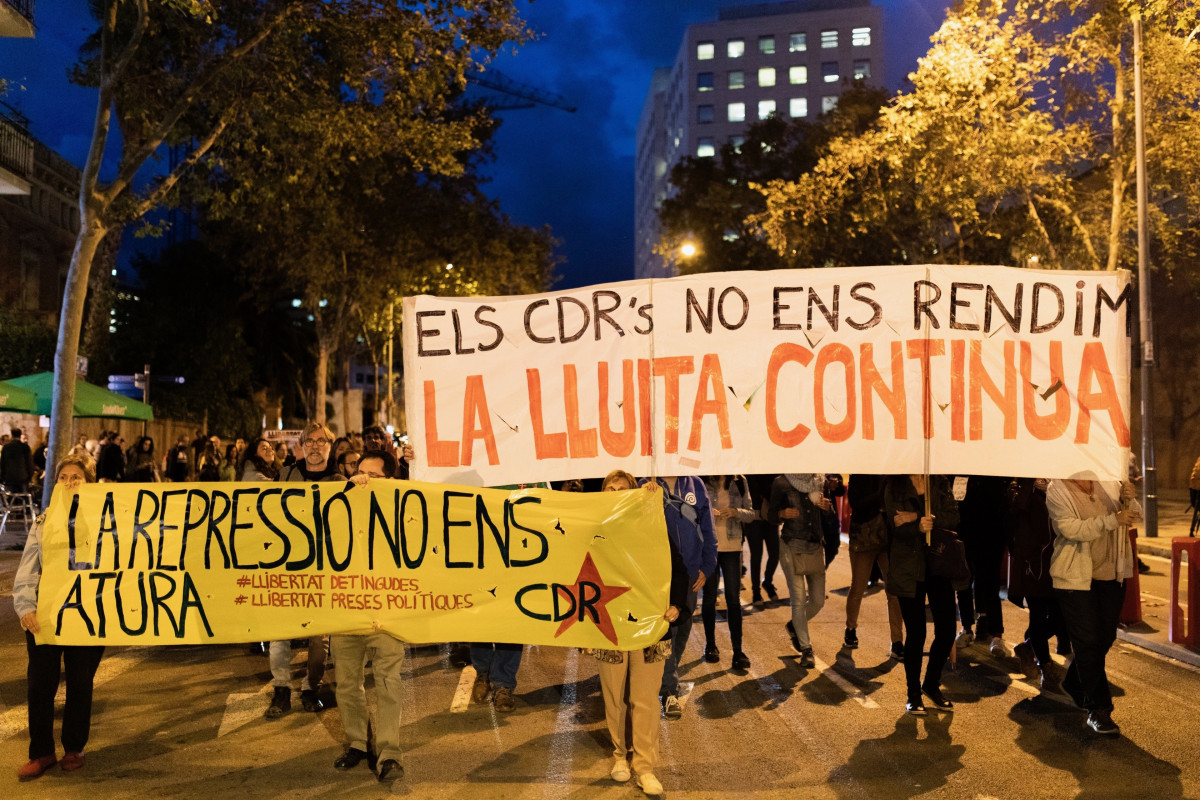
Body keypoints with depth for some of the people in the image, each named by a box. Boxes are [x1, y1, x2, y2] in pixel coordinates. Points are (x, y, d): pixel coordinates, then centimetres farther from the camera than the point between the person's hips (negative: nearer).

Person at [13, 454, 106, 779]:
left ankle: (74, 748, 29)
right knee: (39, 686, 7)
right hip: (44, 616, 2)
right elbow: (26, 573, -5)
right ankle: (41, 752, 25)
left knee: (80, 686, 10)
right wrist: (25, 607, -19)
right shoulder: (42, 524, 4)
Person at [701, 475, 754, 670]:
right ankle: (710, 645, 25)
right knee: (709, 597, 10)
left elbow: (751, 513, 6)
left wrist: (736, 512, -14)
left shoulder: (740, 483, 3)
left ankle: (737, 650, 5)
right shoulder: (703, 483, -5)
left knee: (734, 599, 0)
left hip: (732, 546, 1)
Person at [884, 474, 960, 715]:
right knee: (916, 633, 1)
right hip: (909, 567, -3)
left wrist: (917, 517, -18)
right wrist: (918, 527, -31)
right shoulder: (894, 486, -3)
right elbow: (896, 528, -11)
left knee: (947, 631, 3)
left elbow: (953, 518, -7)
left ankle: (931, 684, 28)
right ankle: (914, 694, 19)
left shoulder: (940, 483, 6)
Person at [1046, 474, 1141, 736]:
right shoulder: (1057, 490, -10)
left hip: (1111, 574, 5)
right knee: (1087, 642, -3)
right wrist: (1112, 521, -29)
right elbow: (1071, 529, -20)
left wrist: (1129, 500, -16)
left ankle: (1074, 684, 38)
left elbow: (1135, 516, 6)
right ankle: (1099, 711, 5)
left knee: (1106, 637, 15)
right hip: (1075, 576, -5)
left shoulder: (1108, 483, 3)